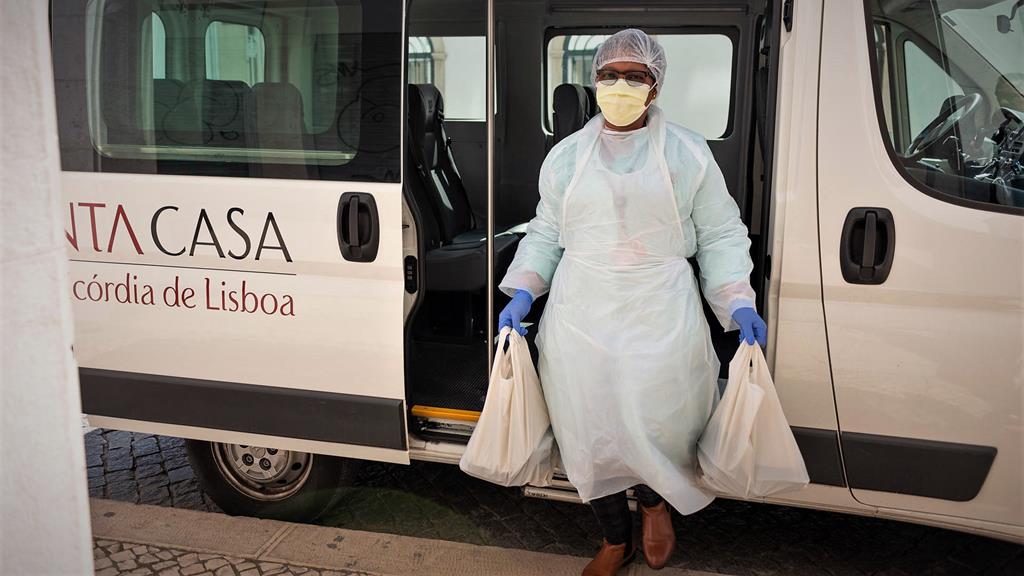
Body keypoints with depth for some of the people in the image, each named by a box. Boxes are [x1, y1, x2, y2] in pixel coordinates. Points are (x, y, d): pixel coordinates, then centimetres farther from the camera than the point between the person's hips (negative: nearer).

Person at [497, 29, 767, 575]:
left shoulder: (689, 153, 2)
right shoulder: (566, 156, 9)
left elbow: (720, 236, 6)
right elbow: (546, 232, 16)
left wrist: (737, 304, -5)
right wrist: (522, 291, 4)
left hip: (661, 317, -2)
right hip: (580, 315, 2)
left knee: (659, 426, -3)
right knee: (591, 432, 6)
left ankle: (655, 501, 35)